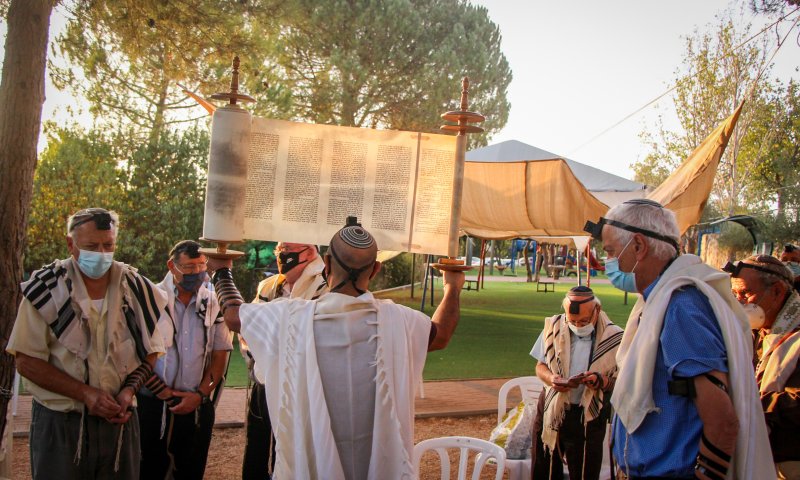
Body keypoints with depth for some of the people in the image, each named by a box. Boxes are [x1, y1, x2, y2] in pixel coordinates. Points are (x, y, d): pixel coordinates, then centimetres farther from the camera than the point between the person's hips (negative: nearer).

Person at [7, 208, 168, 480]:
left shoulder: (135, 288, 2)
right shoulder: (46, 288, -6)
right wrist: (86, 393, -16)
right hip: (59, 423, -2)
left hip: (119, 421, 3)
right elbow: (27, 361, -8)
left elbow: (151, 353, 10)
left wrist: (129, 389, -9)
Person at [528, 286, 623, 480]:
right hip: (550, 410, 2)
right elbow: (540, 366, 6)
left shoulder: (613, 337, -9)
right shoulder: (553, 327, -3)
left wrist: (600, 380, -25)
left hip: (588, 416, -2)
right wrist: (551, 378, -15)